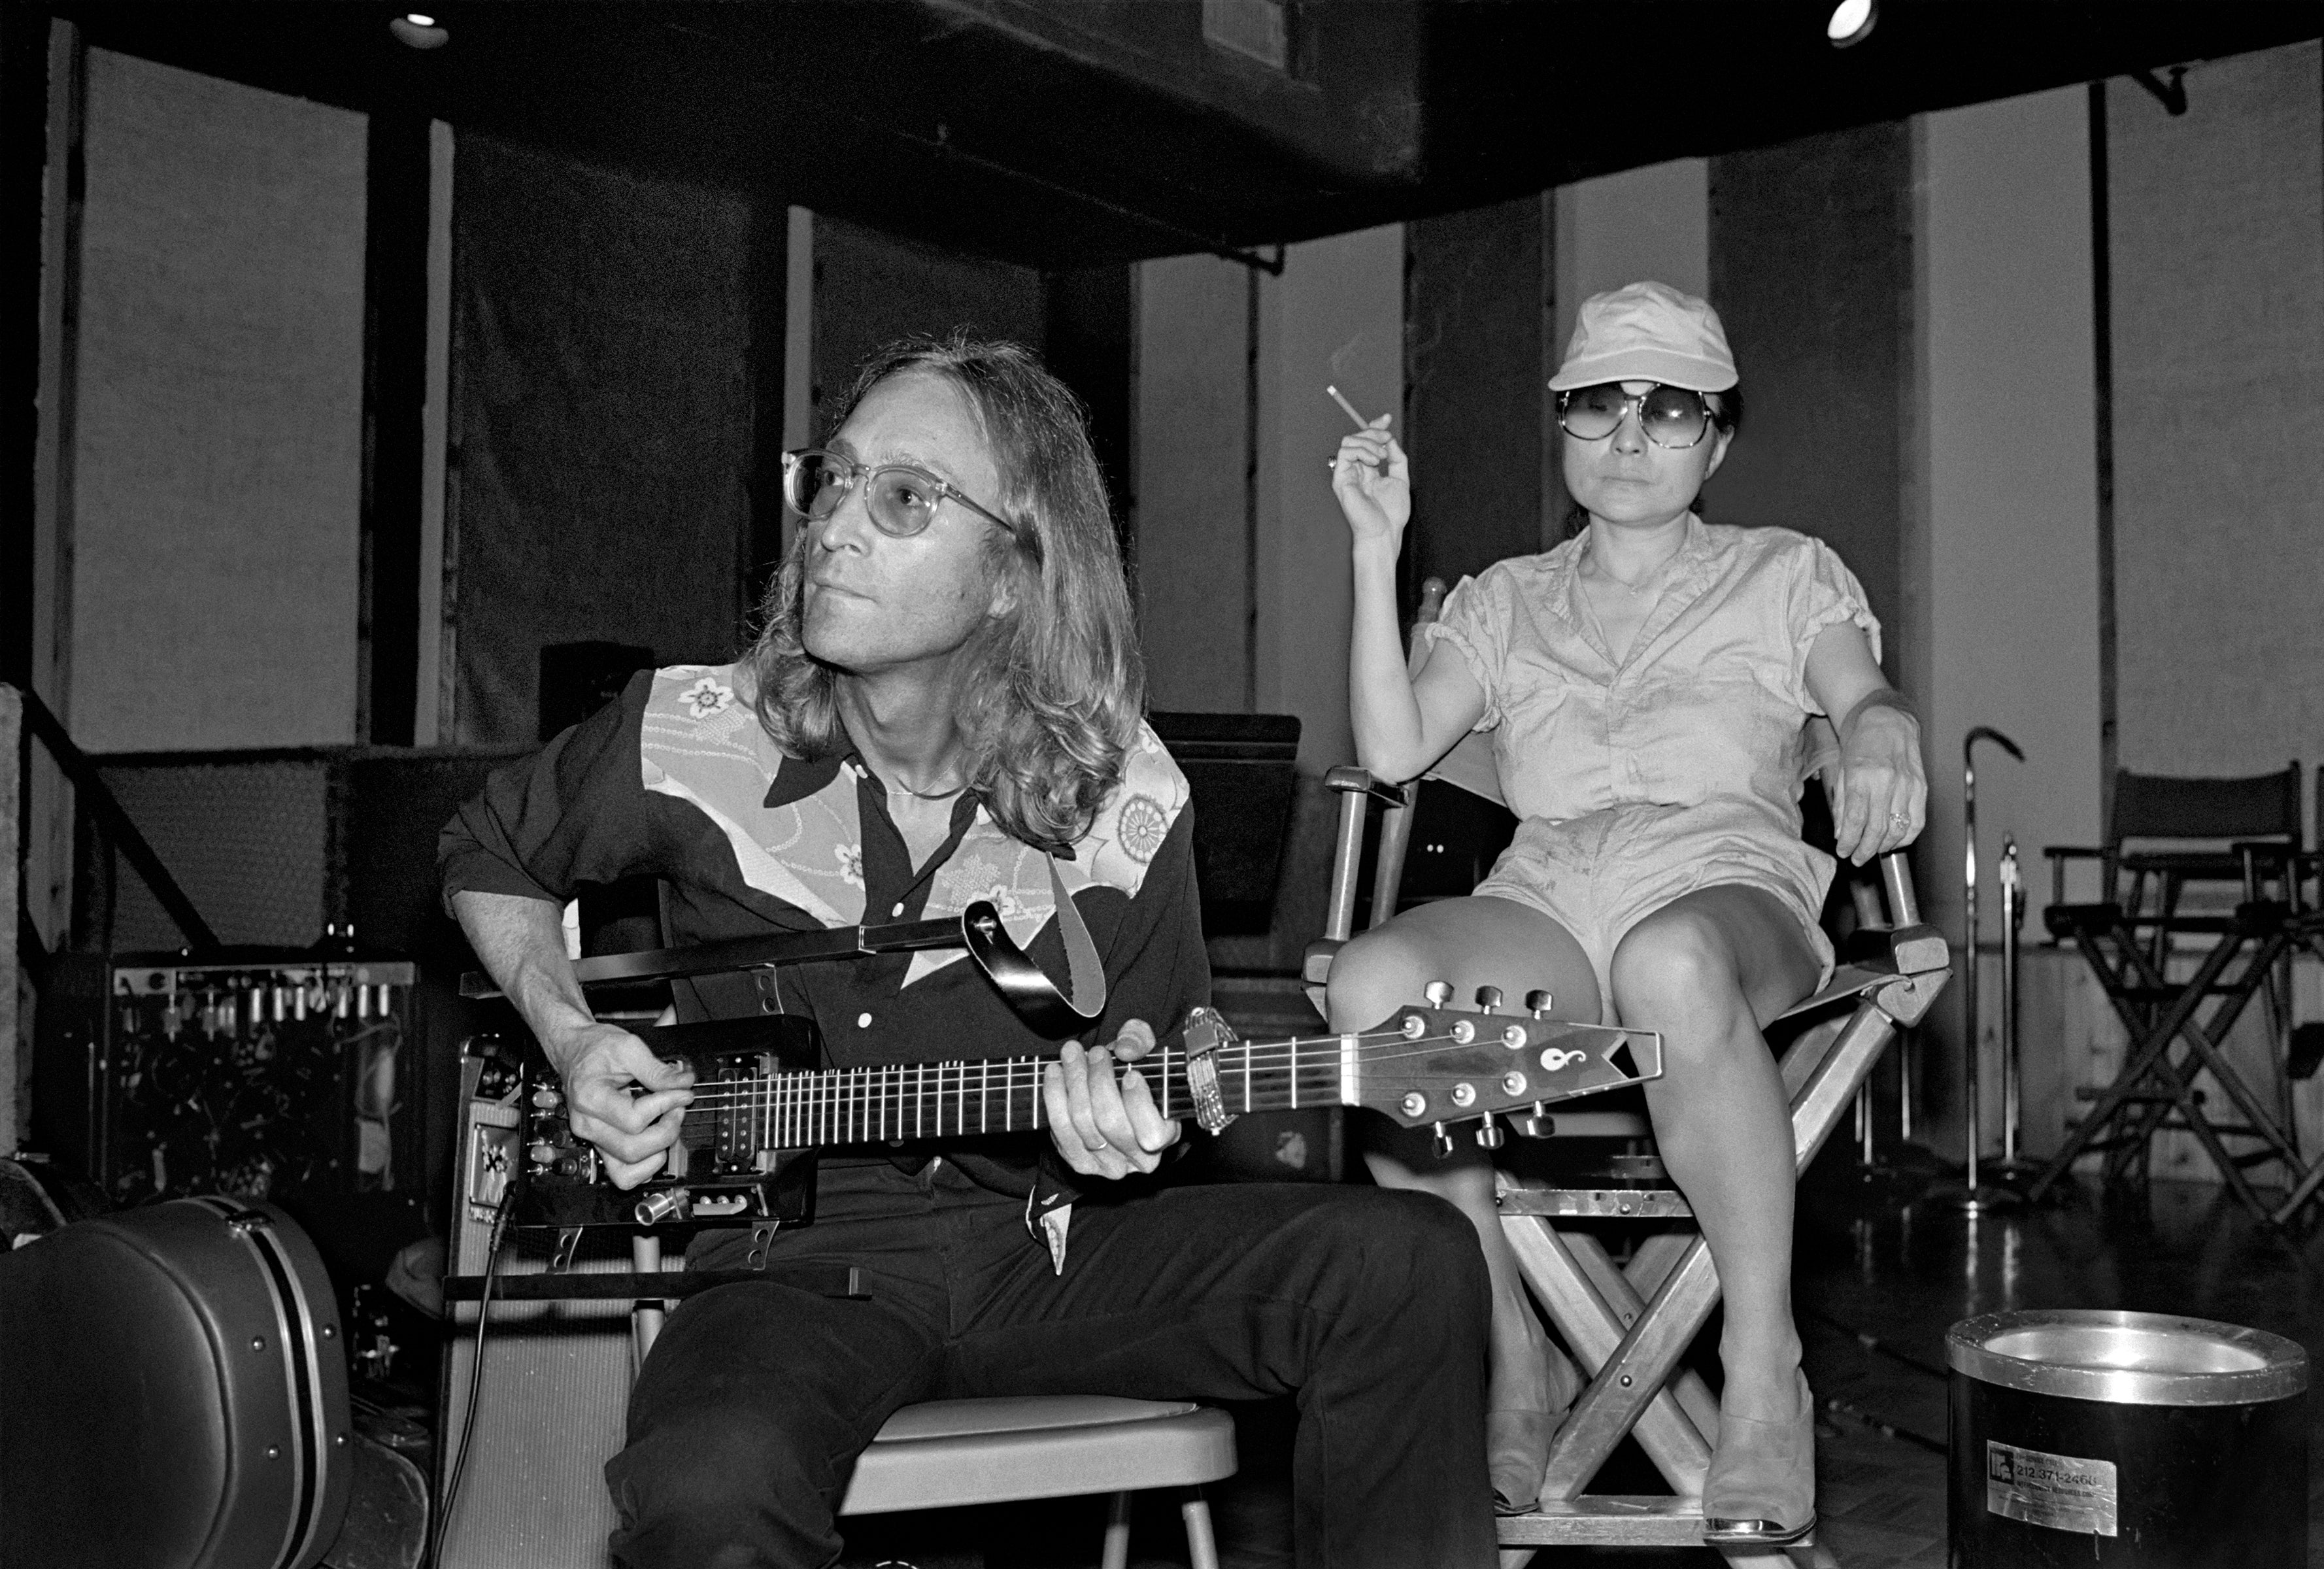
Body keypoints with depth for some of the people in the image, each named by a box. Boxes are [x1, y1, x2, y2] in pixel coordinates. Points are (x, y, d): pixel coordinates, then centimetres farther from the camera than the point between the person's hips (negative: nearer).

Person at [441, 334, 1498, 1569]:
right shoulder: (685, 738, -6)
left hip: (1040, 1236, 2)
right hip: (791, 1247, -2)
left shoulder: (1124, 796, -4)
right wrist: (568, 1037, -1)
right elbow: (489, 857, 15)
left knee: (1412, 1264, -19)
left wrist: (1121, 1105, -14)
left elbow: (1165, 1043, 10)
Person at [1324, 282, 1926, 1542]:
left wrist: (1881, 732, -24)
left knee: (1669, 963, -42)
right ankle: (1511, 1362, -21)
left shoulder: (1784, 573, 20)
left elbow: (1864, 696, 1)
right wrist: (1376, 548, 5)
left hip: (1730, 888, -2)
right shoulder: (1506, 600, 23)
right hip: (1540, 905, 2)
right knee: (1371, 981, -33)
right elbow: (1391, 750, 8)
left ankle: (1766, 1378, -29)